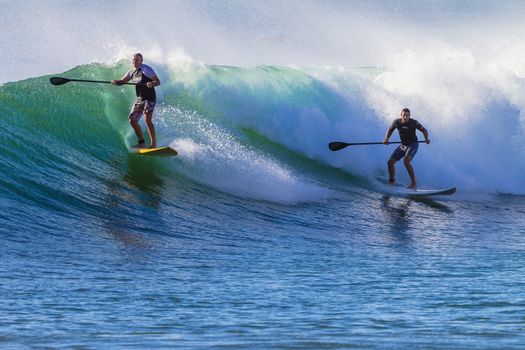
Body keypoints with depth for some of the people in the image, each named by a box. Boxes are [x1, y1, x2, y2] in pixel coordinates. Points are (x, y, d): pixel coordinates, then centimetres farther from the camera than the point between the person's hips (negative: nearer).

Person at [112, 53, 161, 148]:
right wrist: (115, 82, -5)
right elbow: (122, 81, 17)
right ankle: (141, 143, 15)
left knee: (147, 118, -24)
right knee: (132, 120, 5)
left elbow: (158, 81, -15)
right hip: (139, 99, 8)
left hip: (149, 98, -8)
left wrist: (152, 84, -37)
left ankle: (154, 144, -23)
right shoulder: (132, 72, 11)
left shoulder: (146, 69, -10)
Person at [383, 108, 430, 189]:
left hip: (413, 145, -6)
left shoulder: (413, 122, -16)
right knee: (390, 162, 2)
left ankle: (414, 183, -28)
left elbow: (424, 130, -7)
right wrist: (386, 139, -4)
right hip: (403, 145, 6)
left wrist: (426, 139, -25)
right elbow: (390, 130, 12)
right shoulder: (397, 122, -5)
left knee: (406, 161, -30)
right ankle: (391, 181, 26)